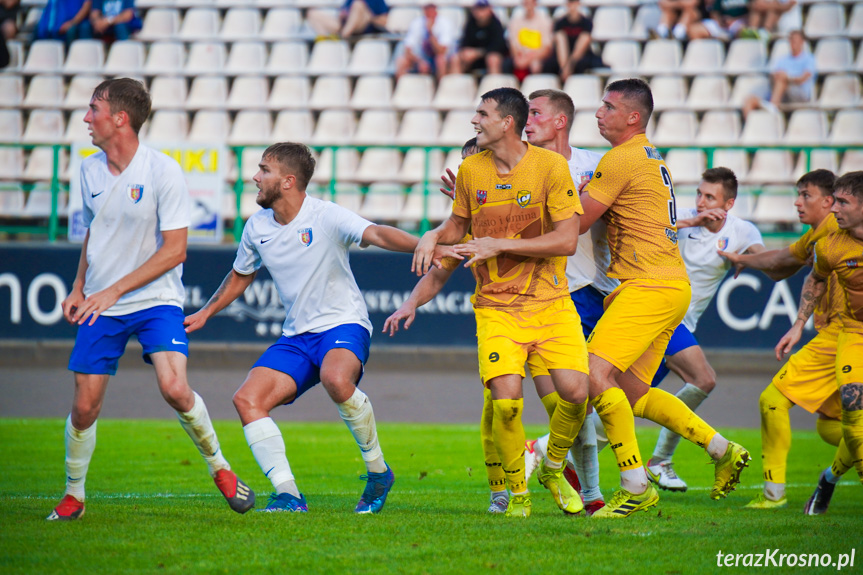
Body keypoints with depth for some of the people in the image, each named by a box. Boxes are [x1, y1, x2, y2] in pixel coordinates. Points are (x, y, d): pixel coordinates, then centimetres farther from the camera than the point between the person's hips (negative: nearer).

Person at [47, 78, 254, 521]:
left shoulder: (164, 172, -14)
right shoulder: (90, 170, 4)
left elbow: (174, 250, -14)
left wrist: (115, 290, -18)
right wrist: (78, 288, 12)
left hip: (156, 300, -4)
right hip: (101, 304, 4)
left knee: (174, 388, -23)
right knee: (84, 406, -2)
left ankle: (219, 468, 0)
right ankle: (73, 496, 17)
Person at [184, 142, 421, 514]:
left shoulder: (325, 217, -13)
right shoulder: (257, 227, 7)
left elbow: (377, 234, -29)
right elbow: (240, 276, 26)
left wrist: (423, 246, -46)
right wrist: (205, 313, 28)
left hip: (343, 325, -7)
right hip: (296, 336, 7)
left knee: (335, 379, -38)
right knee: (247, 400, -13)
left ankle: (378, 472, -16)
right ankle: (288, 495, -14)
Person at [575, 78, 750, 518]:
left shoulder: (622, 159, -12)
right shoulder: (648, 157, 19)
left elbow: (575, 221, -10)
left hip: (649, 287, -10)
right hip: (671, 287, 10)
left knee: (596, 374, -16)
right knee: (632, 392, 13)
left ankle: (636, 486, -16)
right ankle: (722, 449, 18)